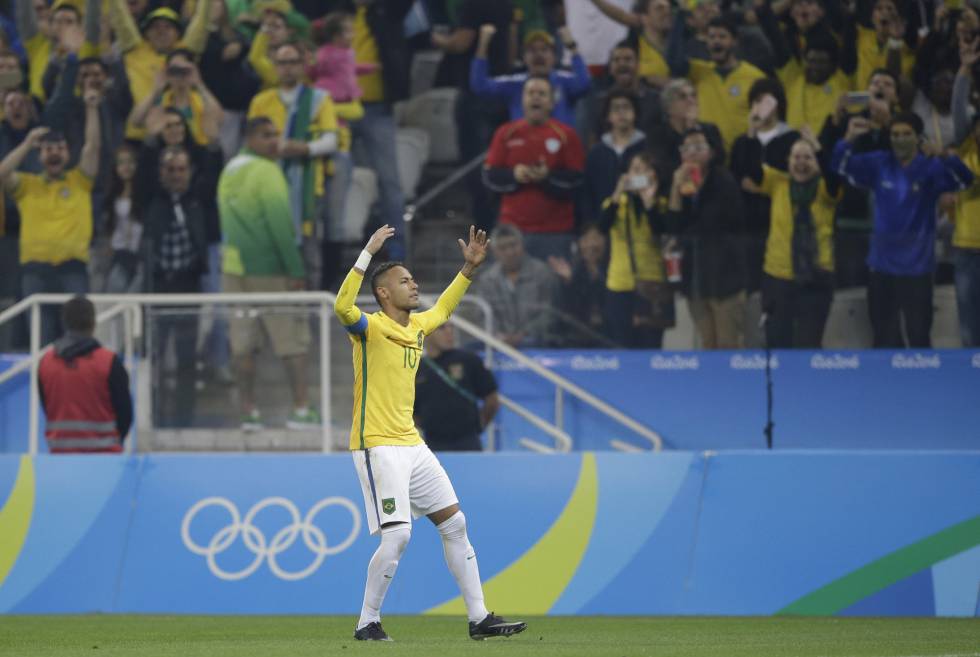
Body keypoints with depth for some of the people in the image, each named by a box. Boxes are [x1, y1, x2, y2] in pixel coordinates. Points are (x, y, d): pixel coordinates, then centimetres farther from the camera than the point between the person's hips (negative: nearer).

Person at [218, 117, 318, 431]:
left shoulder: (229, 172, 13)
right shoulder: (266, 171, -11)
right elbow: (280, 223, -16)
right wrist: (296, 269, -14)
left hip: (234, 265, 7)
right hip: (268, 269, -7)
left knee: (243, 339, 5)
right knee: (293, 337, -1)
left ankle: (248, 411, 4)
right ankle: (301, 408, -4)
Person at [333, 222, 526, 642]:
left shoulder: (417, 326, 11)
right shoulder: (370, 328, -11)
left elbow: (443, 308, 35)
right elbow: (342, 307, -34)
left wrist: (468, 269, 26)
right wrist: (368, 253, -36)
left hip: (412, 445, 8)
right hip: (377, 446, -8)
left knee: (455, 525, 8)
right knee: (397, 535, -17)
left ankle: (479, 619, 14)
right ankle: (367, 624, -3)